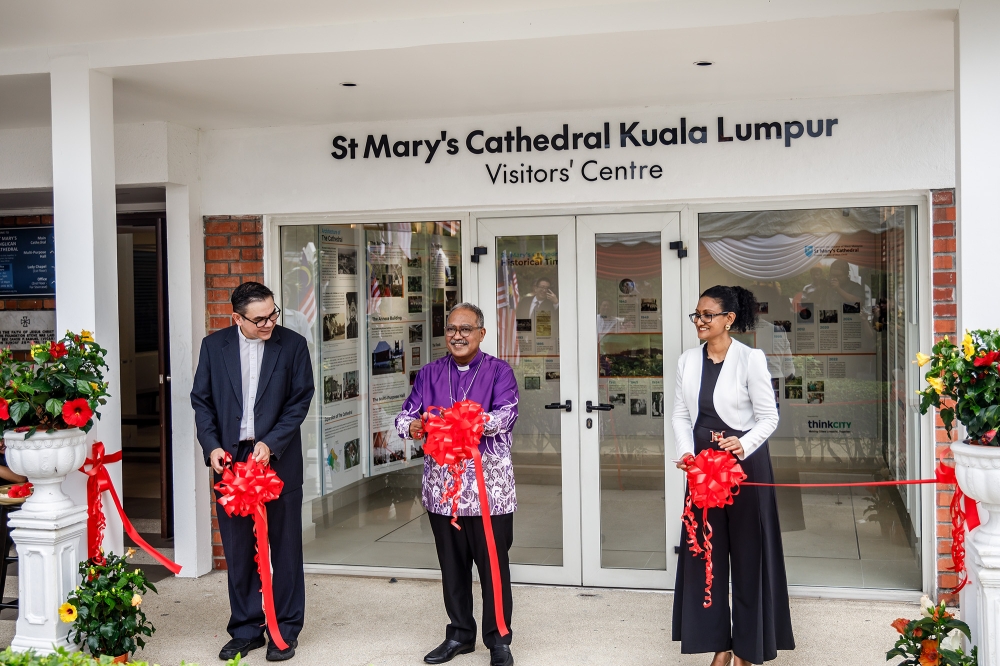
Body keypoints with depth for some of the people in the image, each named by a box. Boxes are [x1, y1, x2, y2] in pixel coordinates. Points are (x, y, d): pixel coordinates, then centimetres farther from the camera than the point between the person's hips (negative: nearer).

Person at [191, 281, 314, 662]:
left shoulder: (293, 344, -4)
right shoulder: (214, 346, 3)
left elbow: (300, 400, -4)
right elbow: (201, 399, 6)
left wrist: (271, 443, -14)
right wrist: (212, 446, -6)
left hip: (278, 459, -2)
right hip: (230, 459, 2)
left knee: (285, 548, 6)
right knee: (238, 550, 10)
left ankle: (285, 630, 19)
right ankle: (246, 629, 23)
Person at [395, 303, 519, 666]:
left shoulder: (499, 371, 2)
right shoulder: (429, 374, 12)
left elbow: (505, 415, -14)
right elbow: (405, 415, 4)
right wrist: (411, 426, -21)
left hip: (489, 483, -3)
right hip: (442, 484, 3)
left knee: (493, 563, 1)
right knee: (452, 564, 13)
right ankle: (459, 634, 28)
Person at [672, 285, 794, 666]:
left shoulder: (751, 359, -9)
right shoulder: (687, 361, 5)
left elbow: (769, 417, -8)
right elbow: (681, 414, 7)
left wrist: (744, 444, -24)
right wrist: (686, 452, -10)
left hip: (745, 463, -5)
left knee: (746, 552, 5)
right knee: (705, 552, 8)